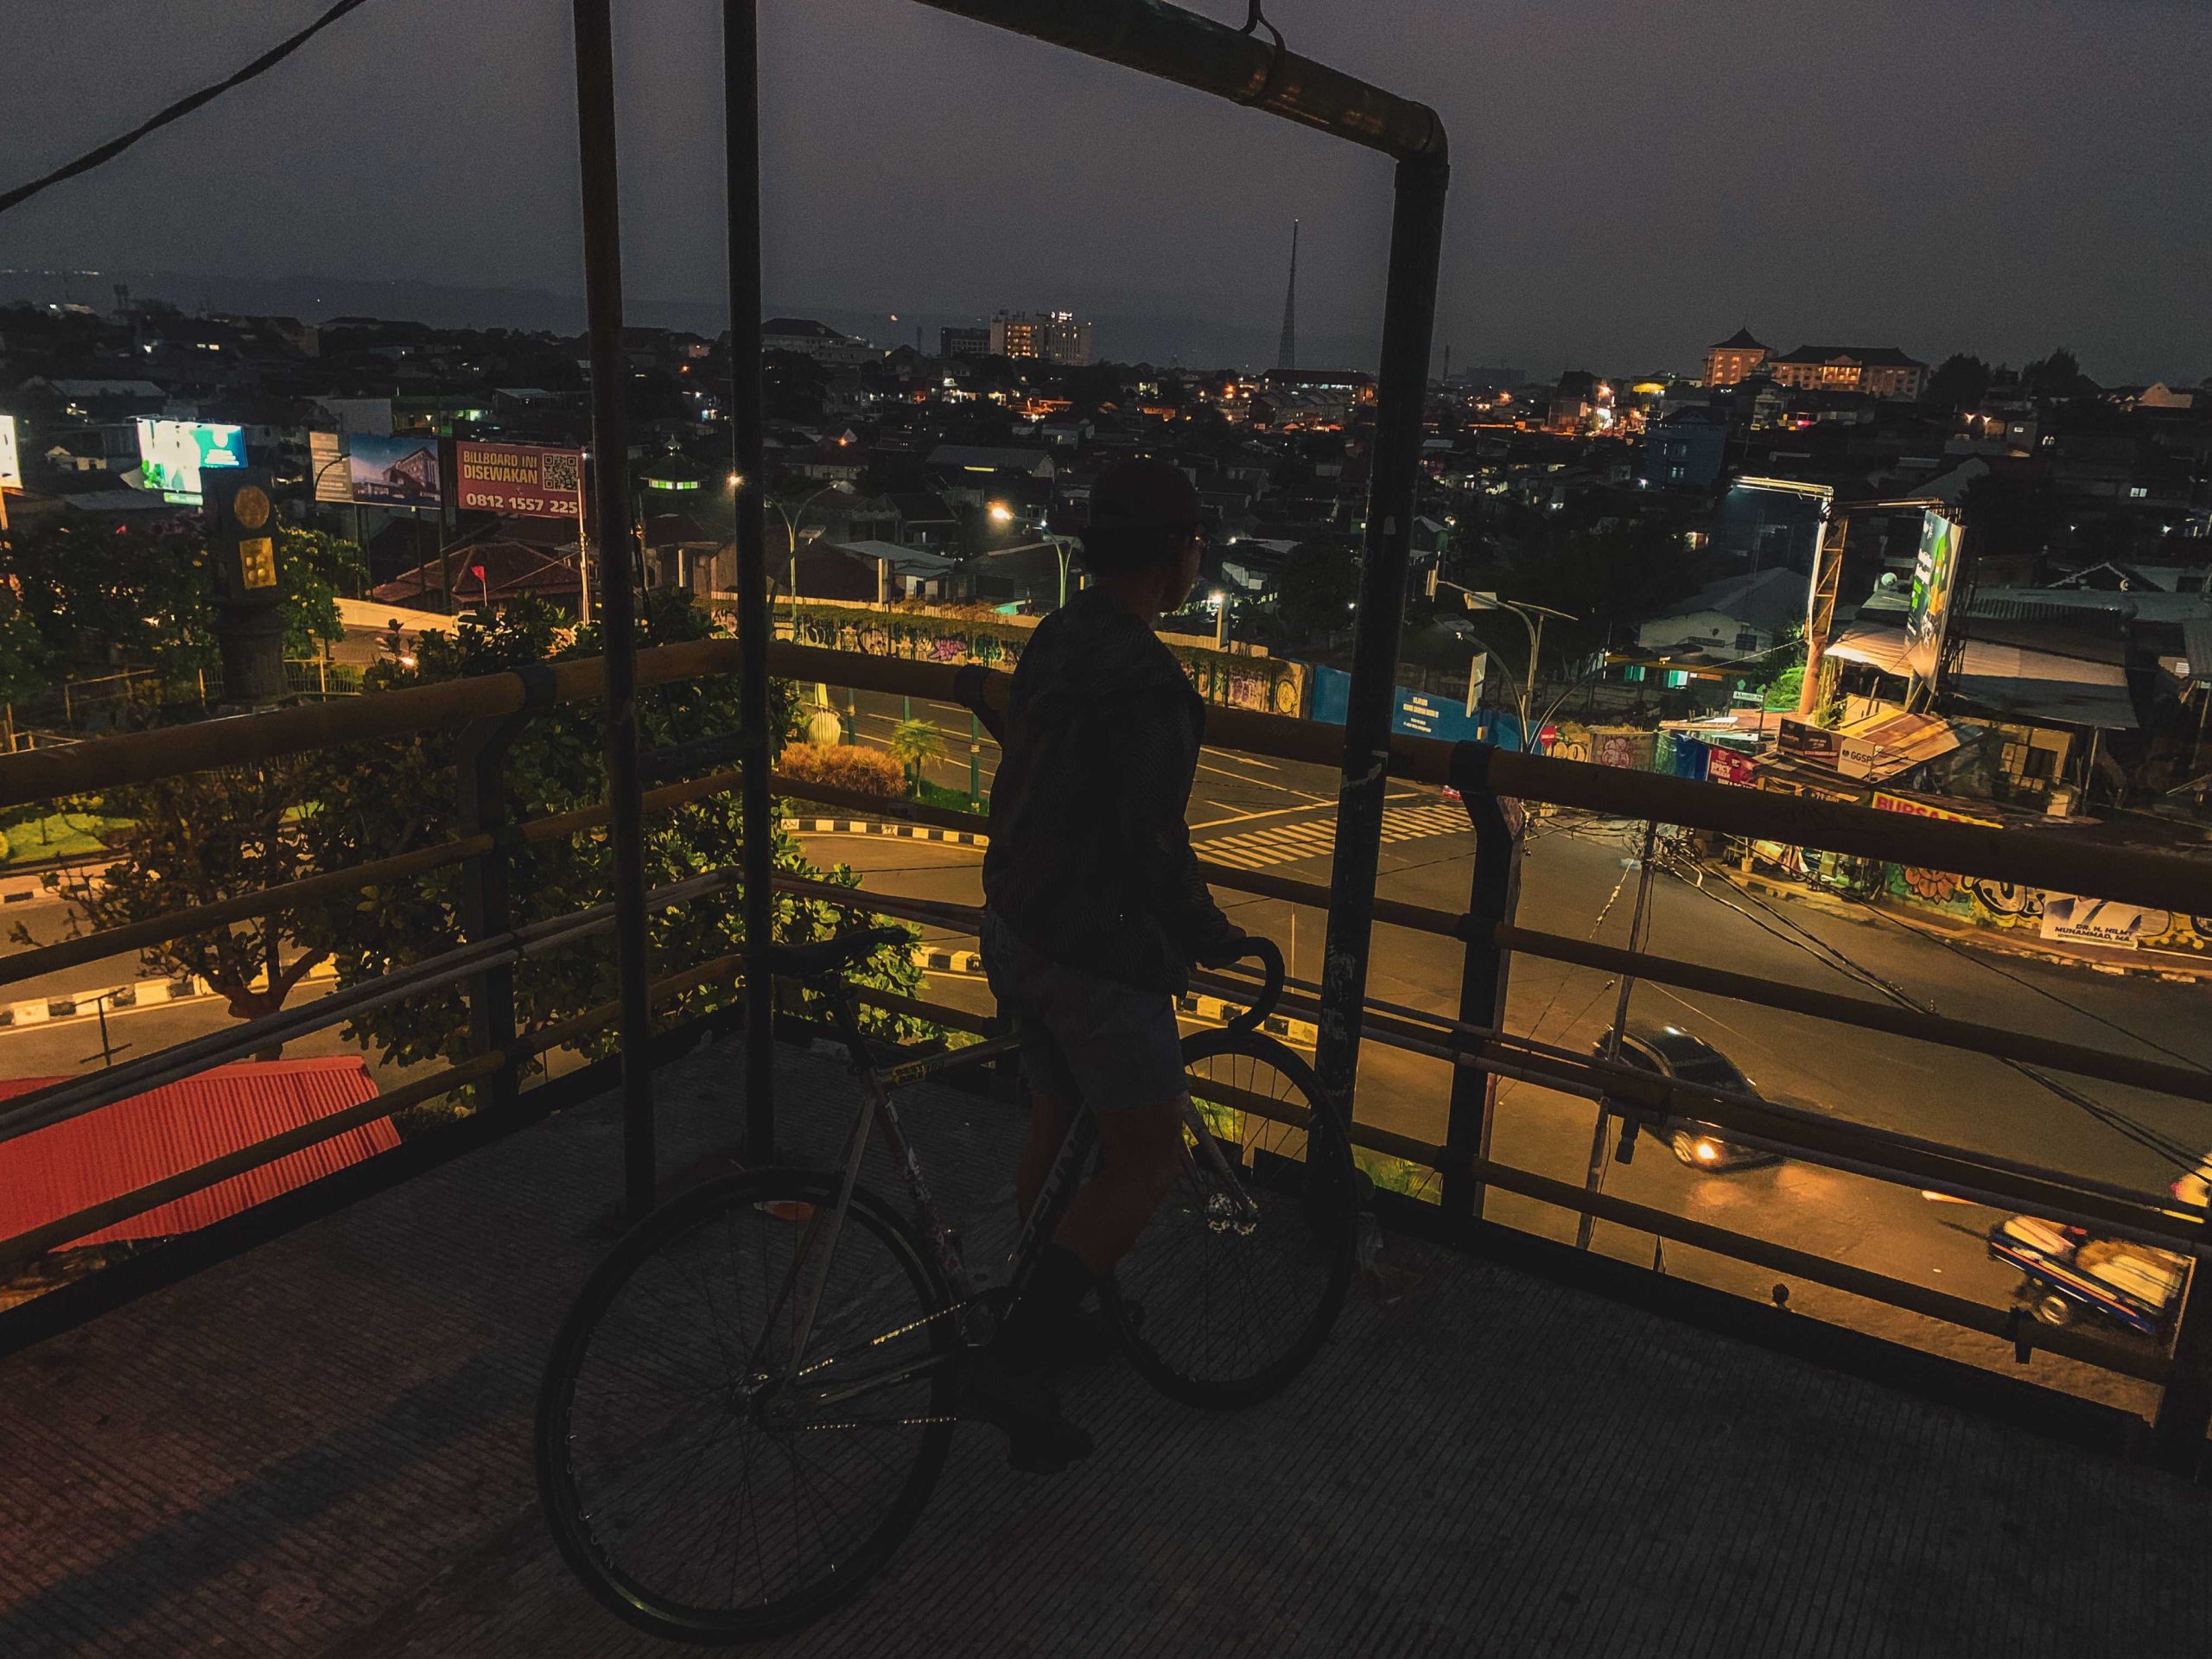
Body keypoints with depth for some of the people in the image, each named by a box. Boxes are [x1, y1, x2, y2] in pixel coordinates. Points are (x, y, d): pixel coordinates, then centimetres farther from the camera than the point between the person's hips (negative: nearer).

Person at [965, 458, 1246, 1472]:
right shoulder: (1144, 677, -22)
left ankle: (1051, 1321, 38)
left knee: (1056, 1125, 22)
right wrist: (1210, 935, -7)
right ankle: (1015, 1363, 1)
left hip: (1015, 927, 10)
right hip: (1096, 951, -9)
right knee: (1148, 1158, 1)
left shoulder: (1053, 640, 8)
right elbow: (1150, 844, -24)